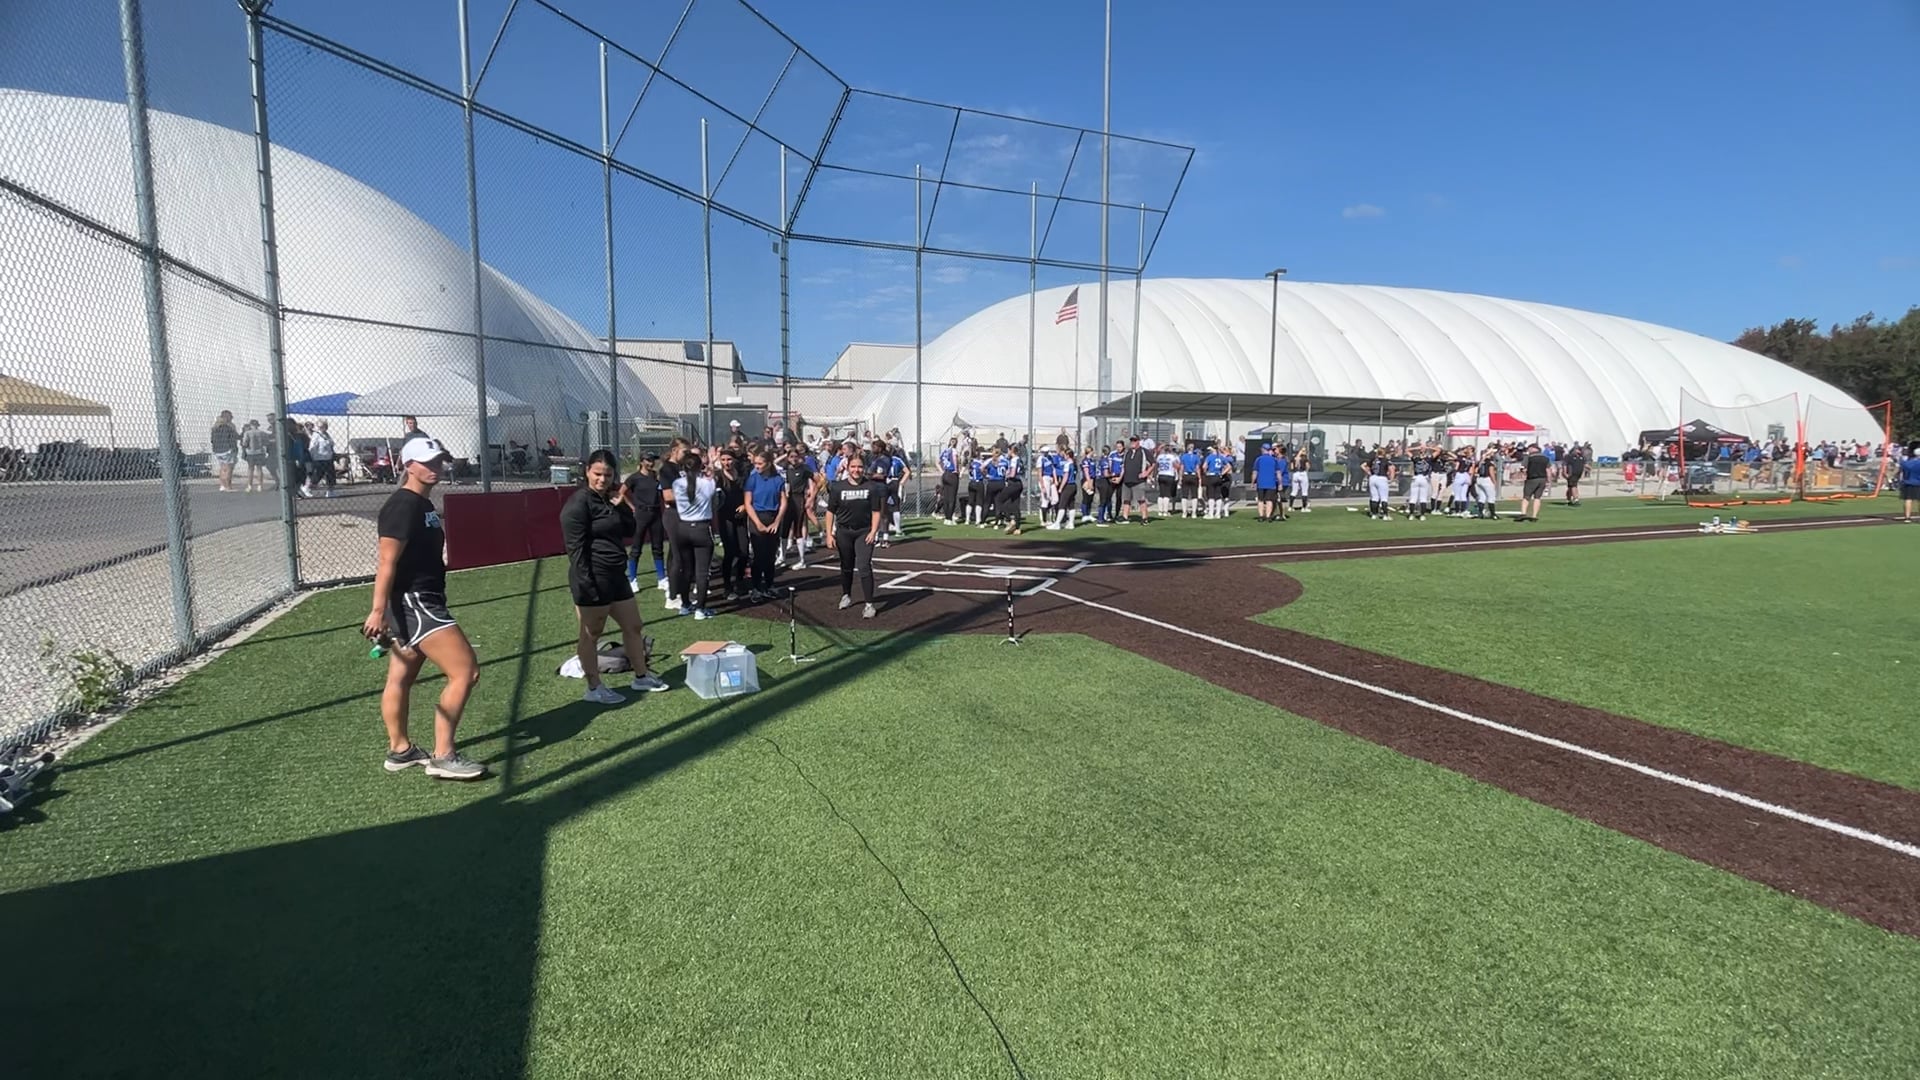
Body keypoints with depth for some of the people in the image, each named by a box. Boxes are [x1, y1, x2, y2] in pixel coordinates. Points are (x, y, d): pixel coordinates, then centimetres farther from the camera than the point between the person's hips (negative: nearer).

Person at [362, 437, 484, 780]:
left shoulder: (423, 504, 15)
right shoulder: (403, 504, -15)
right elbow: (387, 562, -21)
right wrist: (378, 610, -26)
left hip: (418, 603, 10)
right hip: (412, 602, -10)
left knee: (400, 679, 18)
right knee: (465, 671, -13)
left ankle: (400, 750, 30)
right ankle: (443, 757, -7)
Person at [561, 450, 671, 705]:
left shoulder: (609, 499, 12)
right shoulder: (578, 503, -14)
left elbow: (630, 531, 12)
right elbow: (576, 548, -18)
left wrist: (621, 505, -3)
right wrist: (586, 586, -22)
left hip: (615, 575, 9)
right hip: (593, 579, -9)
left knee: (634, 626, 16)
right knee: (591, 634, 5)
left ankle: (641, 677, 30)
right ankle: (594, 688, 17)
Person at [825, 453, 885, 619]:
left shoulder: (872, 487, -6)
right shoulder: (838, 487, -5)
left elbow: (876, 511, -2)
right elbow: (830, 512, -1)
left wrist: (873, 531, -13)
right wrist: (829, 534, -5)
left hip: (864, 532, -2)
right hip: (843, 532, 2)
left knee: (864, 567, -12)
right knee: (846, 567, 18)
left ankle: (869, 604, -7)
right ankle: (846, 596, 39)